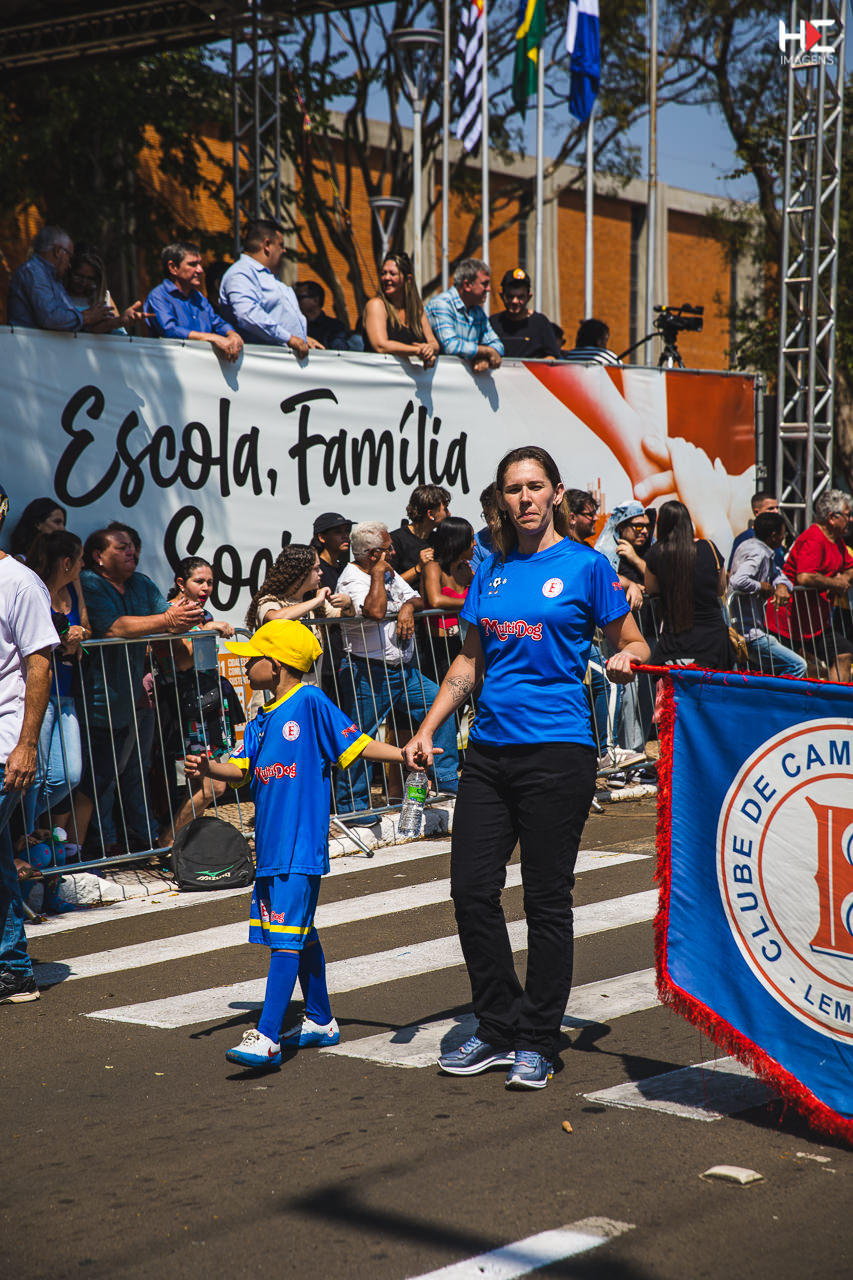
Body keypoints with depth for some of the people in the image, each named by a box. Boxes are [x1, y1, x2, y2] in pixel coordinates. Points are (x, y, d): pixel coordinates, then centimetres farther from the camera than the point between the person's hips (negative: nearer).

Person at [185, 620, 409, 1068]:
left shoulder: (310, 703, -6)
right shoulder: (261, 721, 15)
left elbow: (356, 744, -6)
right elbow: (240, 769, 7)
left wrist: (405, 754, -16)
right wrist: (210, 769, -12)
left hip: (301, 845, -8)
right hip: (271, 845, 8)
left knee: (287, 938, -11)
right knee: (301, 935, 17)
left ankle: (267, 1038, -17)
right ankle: (320, 1022, 30)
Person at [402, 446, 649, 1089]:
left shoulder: (585, 564, 0)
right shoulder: (491, 570, 13)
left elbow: (632, 641, 5)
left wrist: (626, 657, -18)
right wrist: (428, 729, 12)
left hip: (557, 747, -5)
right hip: (490, 747, 5)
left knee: (547, 897, 1)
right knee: (471, 888, 3)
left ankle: (537, 1042, 13)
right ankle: (498, 1029, 18)